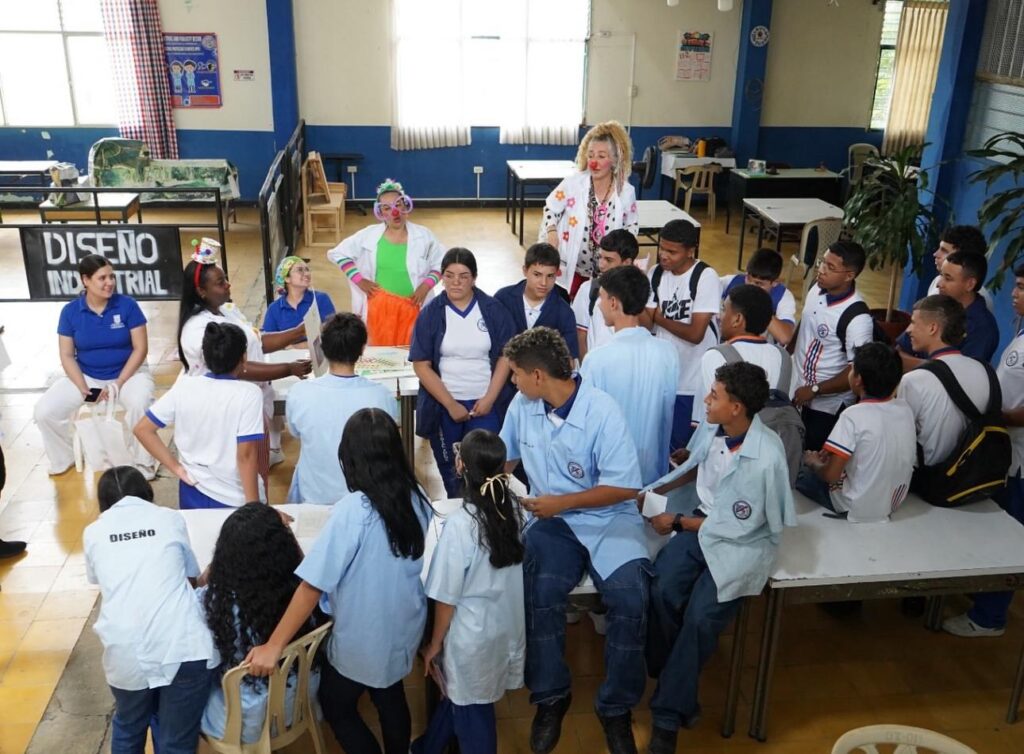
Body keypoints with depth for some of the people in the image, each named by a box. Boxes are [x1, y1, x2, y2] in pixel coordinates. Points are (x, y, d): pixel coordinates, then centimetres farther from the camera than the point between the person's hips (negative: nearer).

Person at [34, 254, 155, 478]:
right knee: (44, 412, -14)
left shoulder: (127, 305, -12)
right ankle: (63, 460, 15)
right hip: (85, 376, 3)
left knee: (140, 405, -36)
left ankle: (142, 466, -14)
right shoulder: (70, 311, -5)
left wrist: (117, 384, -19)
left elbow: (140, 348, -11)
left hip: (127, 373, -3)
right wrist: (83, 389, -16)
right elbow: (67, 356, -2)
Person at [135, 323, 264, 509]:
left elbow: (142, 429, -3)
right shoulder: (248, 393, -18)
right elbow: (245, 456, -21)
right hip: (235, 500, -4)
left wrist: (176, 467, 0)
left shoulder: (184, 386, -6)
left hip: (193, 492, 4)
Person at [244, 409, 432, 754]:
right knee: (390, 698, 28)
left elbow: (313, 585, -26)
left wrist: (274, 645, -19)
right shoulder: (417, 497, -10)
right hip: (405, 629, 5)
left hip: (362, 640, -5)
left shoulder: (352, 510, -28)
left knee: (336, 706, 21)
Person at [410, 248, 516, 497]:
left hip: (485, 403, 0)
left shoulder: (493, 310, -2)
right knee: (450, 470, 11)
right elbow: (421, 365, -7)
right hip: (444, 406, 1)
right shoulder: (430, 314, -4)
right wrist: (451, 404, -10)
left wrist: (489, 398, -9)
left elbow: (506, 355, -1)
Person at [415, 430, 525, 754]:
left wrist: (435, 643, -3)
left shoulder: (460, 524, -26)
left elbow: (447, 597, -16)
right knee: (459, 695, 26)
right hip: (506, 627, 6)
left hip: (472, 635, -6)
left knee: (472, 712, 13)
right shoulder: (515, 508, -10)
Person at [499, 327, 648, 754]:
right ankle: (550, 696, -4)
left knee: (629, 597, -27)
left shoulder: (602, 412, -17)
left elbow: (625, 487, -14)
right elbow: (505, 458, 18)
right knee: (540, 590, -27)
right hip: (551, 519, 3)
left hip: (607, 517, -3)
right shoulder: (522, 405, -1)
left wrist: (560, 503, -15)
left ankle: (616, 708, -3)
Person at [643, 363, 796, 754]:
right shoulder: (712, 427, -7)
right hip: (704, 521, 5)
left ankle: (668, 712, -5)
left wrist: (677, 522, -10)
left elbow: (737, 526, -18)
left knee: (700, 614, -24)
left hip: (744, 541, -5)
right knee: (662, 591, -20)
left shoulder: (766, 458, -26)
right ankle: (675, 684, 2)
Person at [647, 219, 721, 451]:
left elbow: (695, 333, -18)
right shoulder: (656, 274, 3)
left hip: (692, 382, -5)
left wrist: (659, 318, -8)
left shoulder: (706, 277, -15)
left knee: (682, 443, 4)